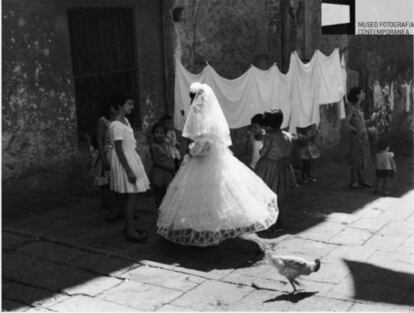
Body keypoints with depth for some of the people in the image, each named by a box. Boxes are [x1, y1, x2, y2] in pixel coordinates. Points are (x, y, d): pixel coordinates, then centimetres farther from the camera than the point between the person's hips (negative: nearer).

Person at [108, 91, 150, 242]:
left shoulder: (125, 121, 11)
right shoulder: (116, 125, -18)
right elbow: (119, 150, -20)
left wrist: (132, 167, 18)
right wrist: (129, 171, -22)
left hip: (131, 158, 9)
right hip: (124, 161, -9)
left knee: (130, 196, 11)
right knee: (132, 195, -9)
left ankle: (129, 226, 18)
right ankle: (130, 231, -7)